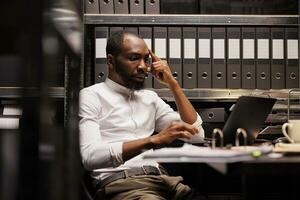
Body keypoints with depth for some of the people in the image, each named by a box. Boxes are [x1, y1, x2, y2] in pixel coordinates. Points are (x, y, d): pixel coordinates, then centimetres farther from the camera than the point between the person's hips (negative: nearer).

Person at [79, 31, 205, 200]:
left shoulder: (150, 97, 21)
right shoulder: (91, 96, 3)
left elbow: (197, 134, 14)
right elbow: (90, 157, -14)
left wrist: (172, 83, 9)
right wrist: (153, 140, -23)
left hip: (160, 178, 6)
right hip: (121, 183, -5)